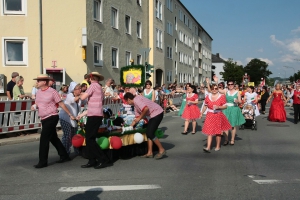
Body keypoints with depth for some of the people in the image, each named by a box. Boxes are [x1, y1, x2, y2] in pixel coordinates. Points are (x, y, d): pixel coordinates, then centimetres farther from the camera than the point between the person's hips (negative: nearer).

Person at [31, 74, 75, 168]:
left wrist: (70, 115, -6)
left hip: (51, 118, -8)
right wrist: (35, 106, -4)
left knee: (44, 139, -9)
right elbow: (38, 103, 21)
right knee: (53, 138, 14)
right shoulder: (38, 92, 9)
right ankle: (64, 156, 27)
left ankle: (43, 161, -1)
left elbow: (61, 104, -8)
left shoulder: (52, 92, -11)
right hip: (44, 119, 8)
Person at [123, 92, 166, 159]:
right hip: (153, 115, 10)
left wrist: (140, 118, -15)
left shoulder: (136, 100, -14)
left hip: (157, 113, -10)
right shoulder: (135, 104, 18)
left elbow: (146, 108, -28)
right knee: (148, 132, 9)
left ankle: (162, 150, 0)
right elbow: (137, 117, 21)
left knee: (150, 133, -11)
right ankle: (150, 153, 13)